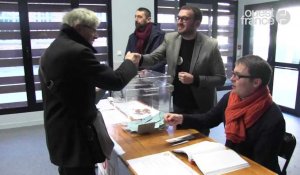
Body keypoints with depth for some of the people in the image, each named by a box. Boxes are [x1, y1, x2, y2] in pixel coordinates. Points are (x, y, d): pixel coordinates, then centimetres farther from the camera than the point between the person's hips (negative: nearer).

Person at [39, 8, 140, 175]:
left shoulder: (51, 50, 10)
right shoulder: (77, 51, -21)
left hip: (58, 131, 10)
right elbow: (115, 81, -20)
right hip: (75, 134, -10)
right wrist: (130, 63, -3)